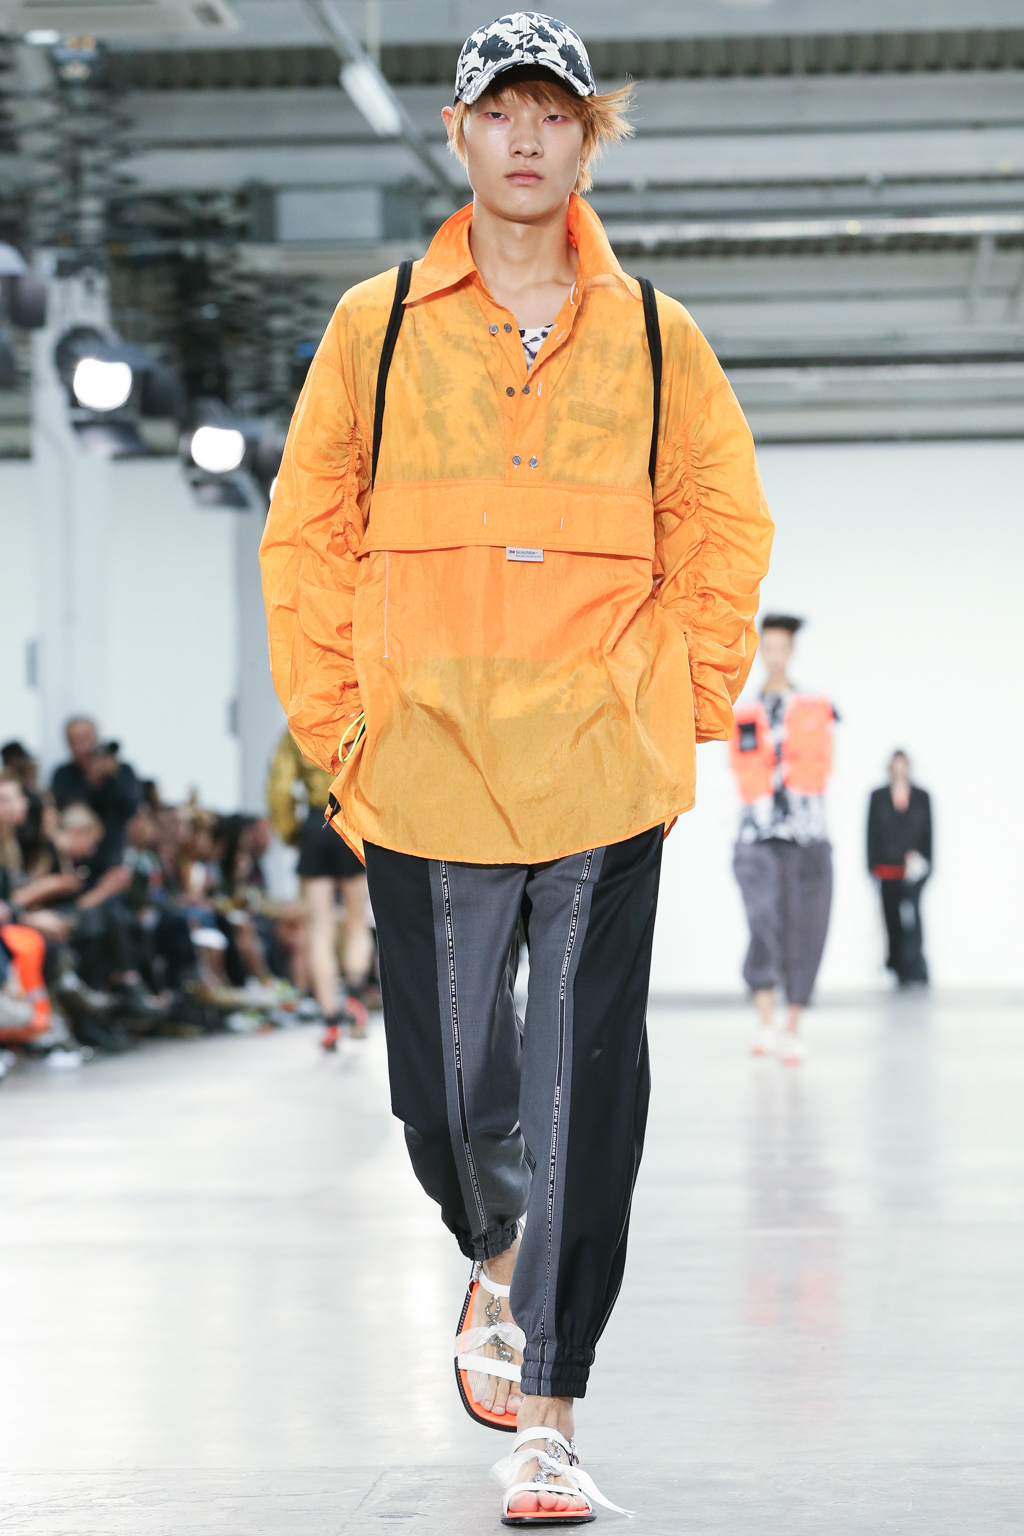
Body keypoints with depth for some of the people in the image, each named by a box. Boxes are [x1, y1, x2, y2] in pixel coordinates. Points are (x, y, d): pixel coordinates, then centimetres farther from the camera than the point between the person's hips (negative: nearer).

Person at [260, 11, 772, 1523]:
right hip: (426, 775, 0)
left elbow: (726, 524, 13)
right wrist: (335, 722, 2)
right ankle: (496, 1261, 39)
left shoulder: (655, 337, 7)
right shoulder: (375, 328, 6)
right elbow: (307, 532, 9)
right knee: (448, 1086, 6)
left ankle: (542, 1411, 2)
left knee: (583, 1091, -3)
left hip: (605, 777, 0)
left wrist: (687, 708, 4)